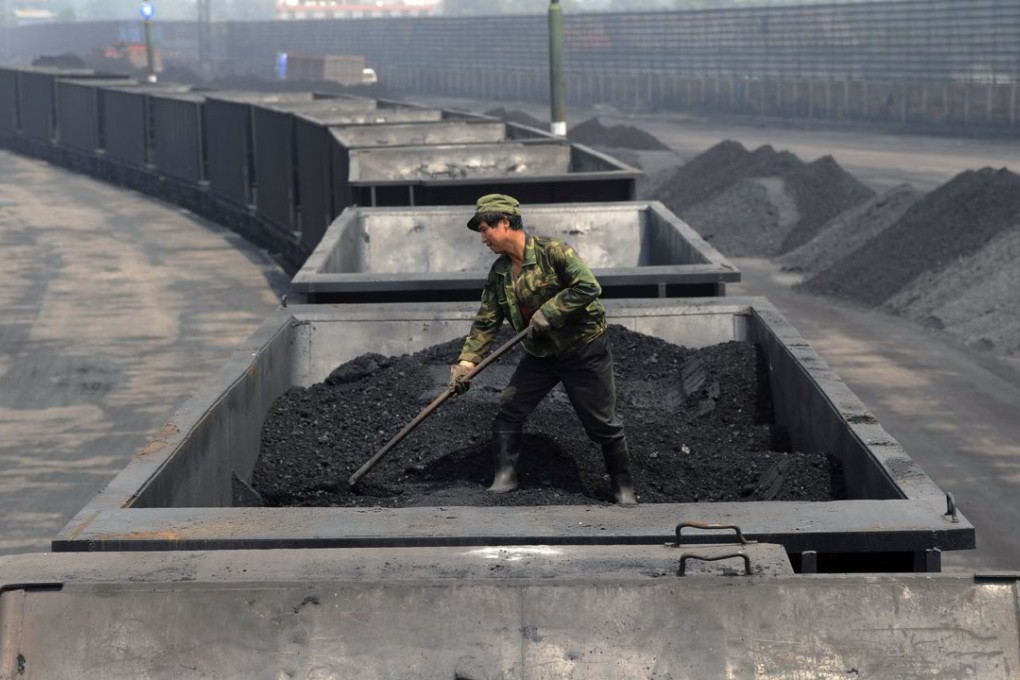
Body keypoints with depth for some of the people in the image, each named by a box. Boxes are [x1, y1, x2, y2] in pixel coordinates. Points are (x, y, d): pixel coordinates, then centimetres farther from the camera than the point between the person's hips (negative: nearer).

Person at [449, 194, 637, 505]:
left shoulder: (553, 252, -21)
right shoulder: (499, 272, 1)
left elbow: (589, 287, -28)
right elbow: (486, 322, 3)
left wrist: (548, 312, -27)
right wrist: (466, 362, -7)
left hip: (584, 349, -6)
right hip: (541, 353, 6)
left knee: (602, 422, 1)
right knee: (508, 409, -1)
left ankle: (623, 485, 18)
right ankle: (504, 476, 11)